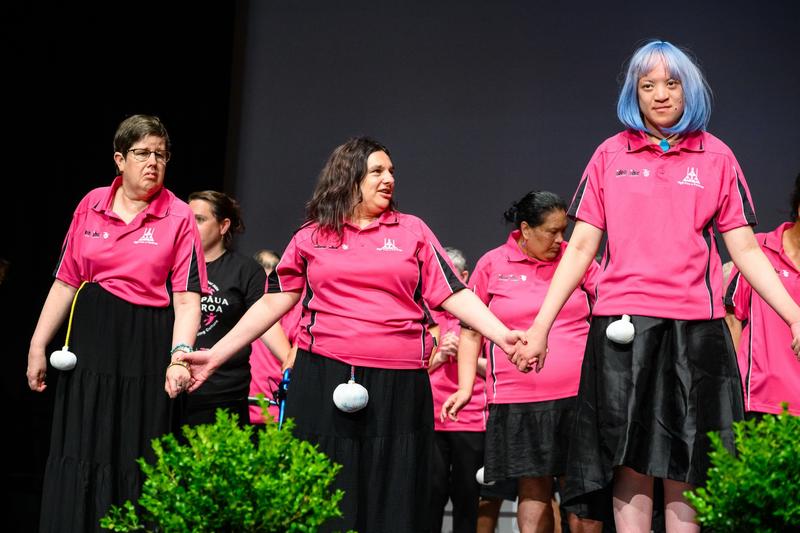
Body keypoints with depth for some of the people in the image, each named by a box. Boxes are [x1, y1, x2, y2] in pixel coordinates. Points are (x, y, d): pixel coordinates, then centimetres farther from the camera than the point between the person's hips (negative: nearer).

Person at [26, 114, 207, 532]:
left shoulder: (179, 217, -3)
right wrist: (37, 346, 7)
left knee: (136, 459, 2)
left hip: (146, 345, -3)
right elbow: (66, 282, 10)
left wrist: (180, 355, -23)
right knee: (79, 452, 6)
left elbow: (187, 298, -9)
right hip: (90, 340, 3)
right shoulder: (91, 205, 6)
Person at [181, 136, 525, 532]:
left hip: (398, 383, 0)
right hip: (323, 379, 0)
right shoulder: (311, 237, 11)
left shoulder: (412, 231, 12)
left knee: (394, 499, 0)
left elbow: (454, 295, 6)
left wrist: (503, 335, -8)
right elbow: (274, 303, 12)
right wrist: (216, 354, 7)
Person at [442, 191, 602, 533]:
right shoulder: (492, 264, 6)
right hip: (517, 399, -1)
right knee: (533, 490, 1)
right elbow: (471, 331, 11)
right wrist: (465, 387, 3)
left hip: (577, 393, 1)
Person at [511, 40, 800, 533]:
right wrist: (541, 326, 2)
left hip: (694, 326, 0)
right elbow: (581, 248, 8)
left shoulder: (716, 157, 9)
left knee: (685, 465, 1)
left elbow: (745, 250, 6)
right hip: (624, 326, 0)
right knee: (631, 458, 0)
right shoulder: (611, 156, 10)